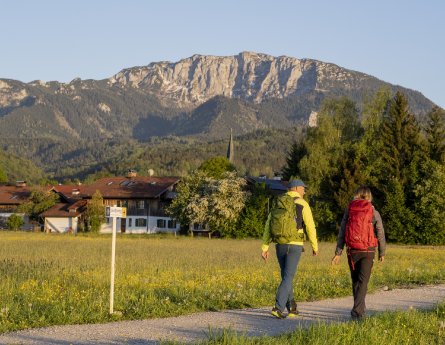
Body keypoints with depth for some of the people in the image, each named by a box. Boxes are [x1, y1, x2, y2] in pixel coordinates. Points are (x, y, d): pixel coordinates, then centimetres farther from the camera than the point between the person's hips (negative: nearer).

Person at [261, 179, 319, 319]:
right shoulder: (303, 204, -4)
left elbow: (268, 226, 5)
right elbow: (310, 227, -6)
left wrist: (265, 248, 5)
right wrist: (315, 246, 6)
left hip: (280, 245, 5)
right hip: (295, 246, -5)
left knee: (286, 276, 17)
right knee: (288, 278, -5)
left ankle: (291, 309, 21)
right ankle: (278, 308, -18)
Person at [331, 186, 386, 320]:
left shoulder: (349, 211, 2)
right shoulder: (374, 213, -1)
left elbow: (342, 233, 0)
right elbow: (380, 234, 2)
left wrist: (338, 253, 1)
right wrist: (382, 253, 15)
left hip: (352, 251, 2)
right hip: (368, 251, -2)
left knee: (355, 280, 16)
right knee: (363, 281, -2)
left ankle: (361, 308, 27)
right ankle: (357, 311, -15)